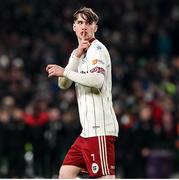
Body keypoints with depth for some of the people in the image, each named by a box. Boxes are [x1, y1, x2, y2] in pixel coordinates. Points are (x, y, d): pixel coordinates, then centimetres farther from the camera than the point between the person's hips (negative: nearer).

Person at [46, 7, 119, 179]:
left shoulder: (97, 48, -7)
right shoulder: (76, 52, 20)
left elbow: (97, 81, -24)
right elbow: (63, 84, 7)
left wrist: (65, 71, -15)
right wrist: (77, 56, -4)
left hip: (100, 129, -9)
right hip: (88, 130, 9)